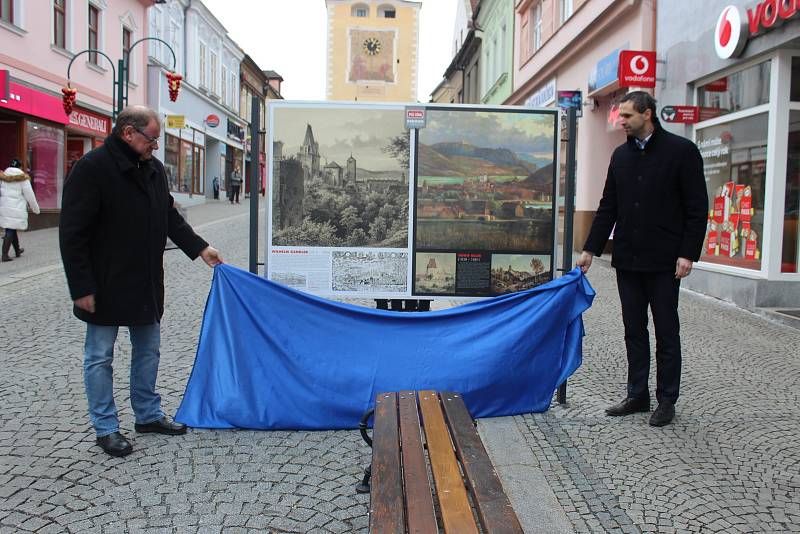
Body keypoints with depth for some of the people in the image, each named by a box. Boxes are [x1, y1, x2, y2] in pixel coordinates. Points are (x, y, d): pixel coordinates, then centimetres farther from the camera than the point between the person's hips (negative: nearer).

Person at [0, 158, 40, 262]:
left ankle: (17, 250, 34)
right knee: (11, 231, -4)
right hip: (16, 208, -5)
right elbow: (29, 195, -4)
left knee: (12, 229, 19)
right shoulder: (23, 178, -5)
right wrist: (35, 208, 6)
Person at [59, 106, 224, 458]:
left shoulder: (153, 169, 6)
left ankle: (148, 415, 31)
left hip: (146, 284, 7)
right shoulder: (92, 168, -16)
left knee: (148, 351, 16)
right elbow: (72, 235, -17)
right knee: (100, 357, 7)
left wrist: (199, 248, 6)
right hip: (106, 287, -7)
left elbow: (170, 217, 16)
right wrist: (81, 288, -19)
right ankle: (105, 428, 19)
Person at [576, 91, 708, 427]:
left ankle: (667, 401, 16)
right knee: (634, 331, 11)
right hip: (627, 260, 5)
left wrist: (688, 254, -13)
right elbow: (608, 208, 13)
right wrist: (591, 249, 9)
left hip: (663, 262, -5)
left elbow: (697, 208, -7)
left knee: (666, 333, 5)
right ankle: (638, 396, 22)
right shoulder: (621, 155, 11)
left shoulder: (681, 151, -5)